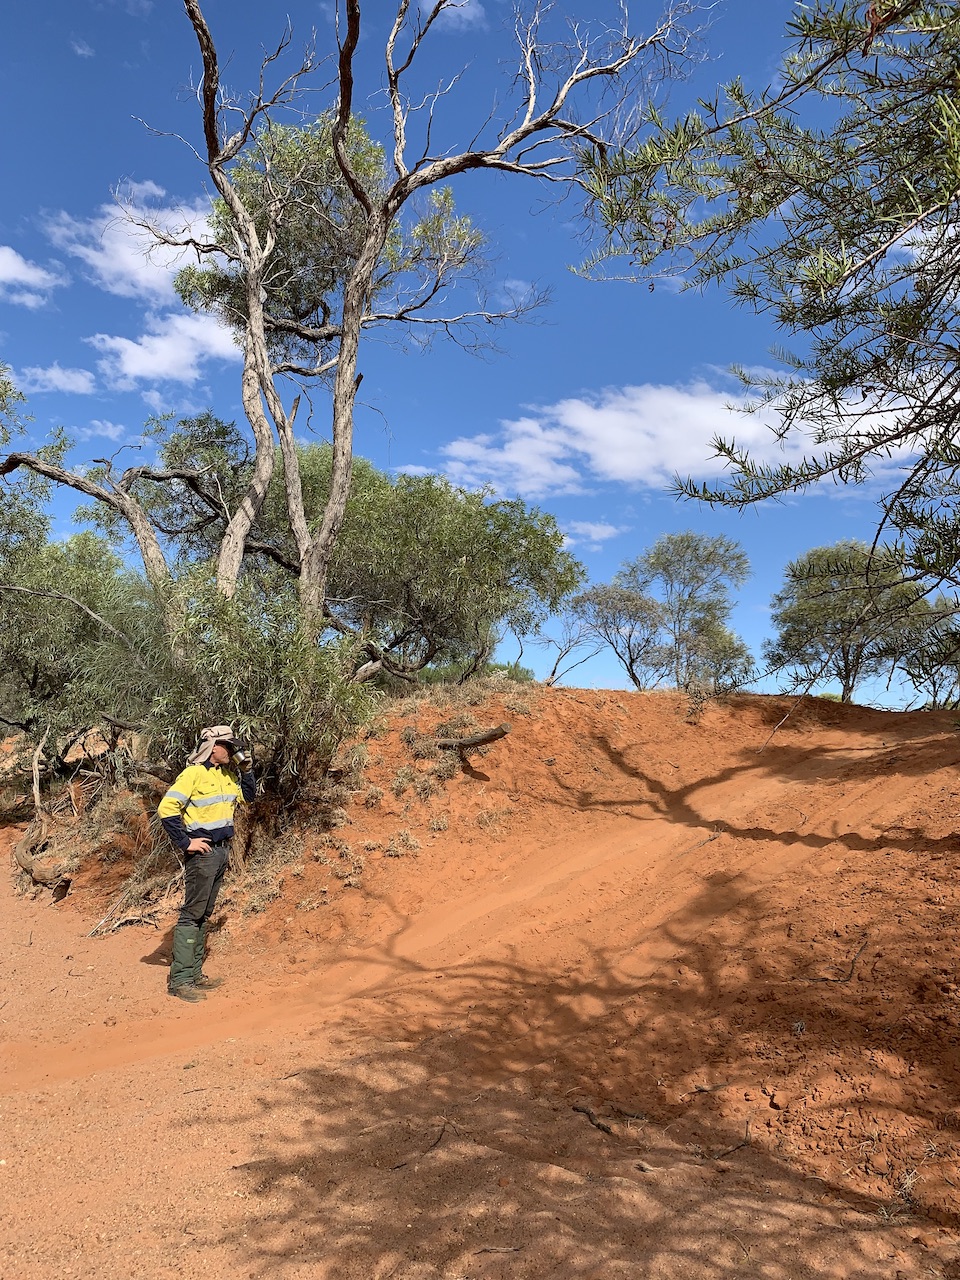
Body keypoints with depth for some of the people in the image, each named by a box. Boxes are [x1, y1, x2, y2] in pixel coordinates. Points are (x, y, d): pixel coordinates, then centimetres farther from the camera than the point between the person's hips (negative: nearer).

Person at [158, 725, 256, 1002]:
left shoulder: (228, 773, 10)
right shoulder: (194, 773, -14)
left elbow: (248, 796, 23)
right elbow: (166, 808, -19)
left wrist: (246, 770, 7)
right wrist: (185, 843, -17)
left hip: (222, 851, 8)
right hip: (203, 852, -8)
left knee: (204, 915, 14)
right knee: (192, 914, -5)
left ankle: (194, 973, 22)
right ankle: (179, 979, 0)